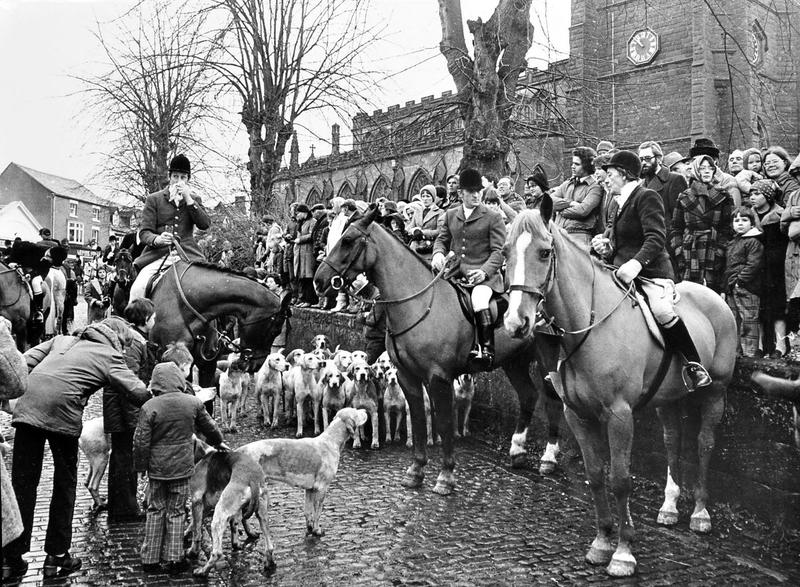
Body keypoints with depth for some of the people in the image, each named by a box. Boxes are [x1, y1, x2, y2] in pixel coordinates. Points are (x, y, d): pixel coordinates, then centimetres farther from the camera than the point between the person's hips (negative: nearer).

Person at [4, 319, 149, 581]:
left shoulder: (62, 339, 28)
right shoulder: (110, 356, 12)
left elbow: (26, 362, 17)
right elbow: (139, 392, 5)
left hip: (27, 405, 5)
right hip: (62, 411, -4)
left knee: (22, 481, 10)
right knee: (65, 483, 12)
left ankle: (12, 559, 14)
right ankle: (56, 556, 18)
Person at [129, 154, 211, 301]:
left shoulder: (195, 199, 18)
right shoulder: (153, 199, 12)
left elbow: (205, 224, 1)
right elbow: (144, 232, 5)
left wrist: (188, 199, -6)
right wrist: (157, 239, -19)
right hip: (158, 255, -1)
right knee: (137, 289, -25)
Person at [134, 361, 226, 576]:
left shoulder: (149, 407, -11)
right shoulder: (193, 403, -5)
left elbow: (141, 442, -11)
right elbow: (210, 429, 10)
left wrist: (141, 466, 4)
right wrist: (217, 442, 30)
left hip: (157, 467, 0)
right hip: (182, 467, 1)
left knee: (155, 511, 13)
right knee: (176, 512, 10)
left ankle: (150, 559, 18)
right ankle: (174, 560, 12)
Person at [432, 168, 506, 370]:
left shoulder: (493, 217, 3)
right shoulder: (450, 215, 16)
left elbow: (498, 250, -3)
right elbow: (442, 239, 22)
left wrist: (484, 271, -20)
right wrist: (438, 253, -4)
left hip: (483, 273, -5)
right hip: (455, 271, 5)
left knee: (479, 300, -35)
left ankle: (487, 350, -24)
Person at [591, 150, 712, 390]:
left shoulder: (647, 197, -7)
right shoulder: (616, 202, 19)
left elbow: (656, 238, -18)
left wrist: (636, 263, -34)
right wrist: (603, 244, 4)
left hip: (651, 272, -8)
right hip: (620, 272, 8)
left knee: (662, 311, -30)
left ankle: (694, 365, -17)